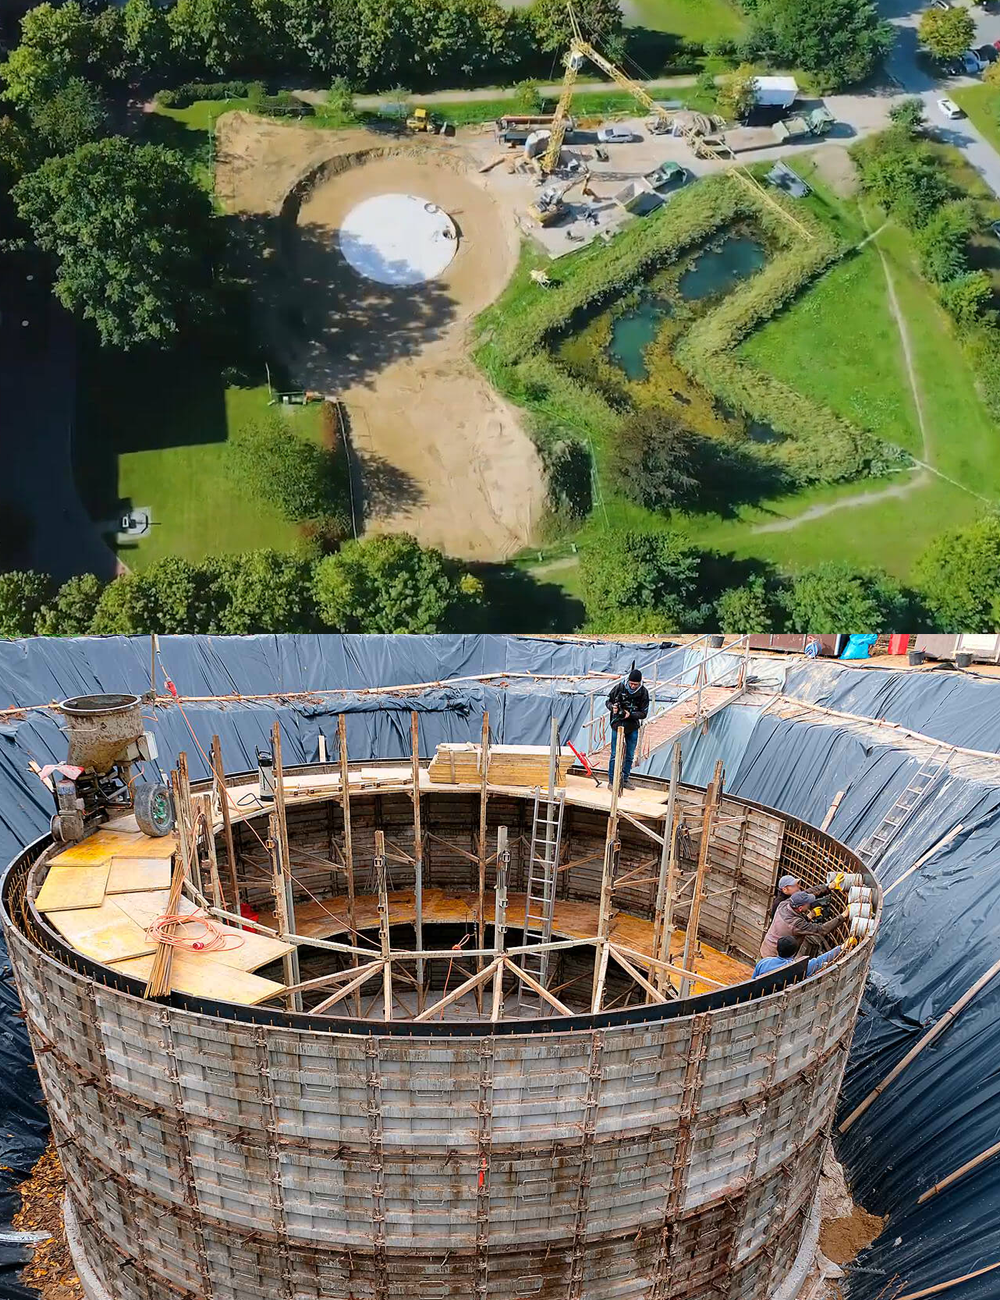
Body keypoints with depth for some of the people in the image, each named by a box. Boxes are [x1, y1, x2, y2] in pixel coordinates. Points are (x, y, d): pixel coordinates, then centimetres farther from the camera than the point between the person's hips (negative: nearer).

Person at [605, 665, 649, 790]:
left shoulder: (643, 693, -8)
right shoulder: (619, 688, -11)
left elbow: (643, 713, -5)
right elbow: (609, 701, 3)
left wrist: (630, 714, -22)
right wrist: (612, 707, -20)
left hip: (633, 728, 2)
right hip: (618, 725, -2)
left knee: (630, 756, 11)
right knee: (615, 755, -2)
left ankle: (625, 780, 24)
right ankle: (612, 781, 7)